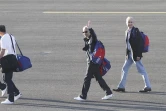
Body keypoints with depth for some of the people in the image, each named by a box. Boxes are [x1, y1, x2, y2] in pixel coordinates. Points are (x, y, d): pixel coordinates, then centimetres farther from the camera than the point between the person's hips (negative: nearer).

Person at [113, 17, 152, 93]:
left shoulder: (136, 31, -13)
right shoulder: (127, 31, 10)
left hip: (135, 54, -8)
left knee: (141, 70, -2)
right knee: (124, 69, 9)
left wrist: (138, 55, -19)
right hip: (129, 54, 8)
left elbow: (140, 43, -16)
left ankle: (148, 87, 5)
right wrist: (127, 54, 11)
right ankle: (121, 87, 14)